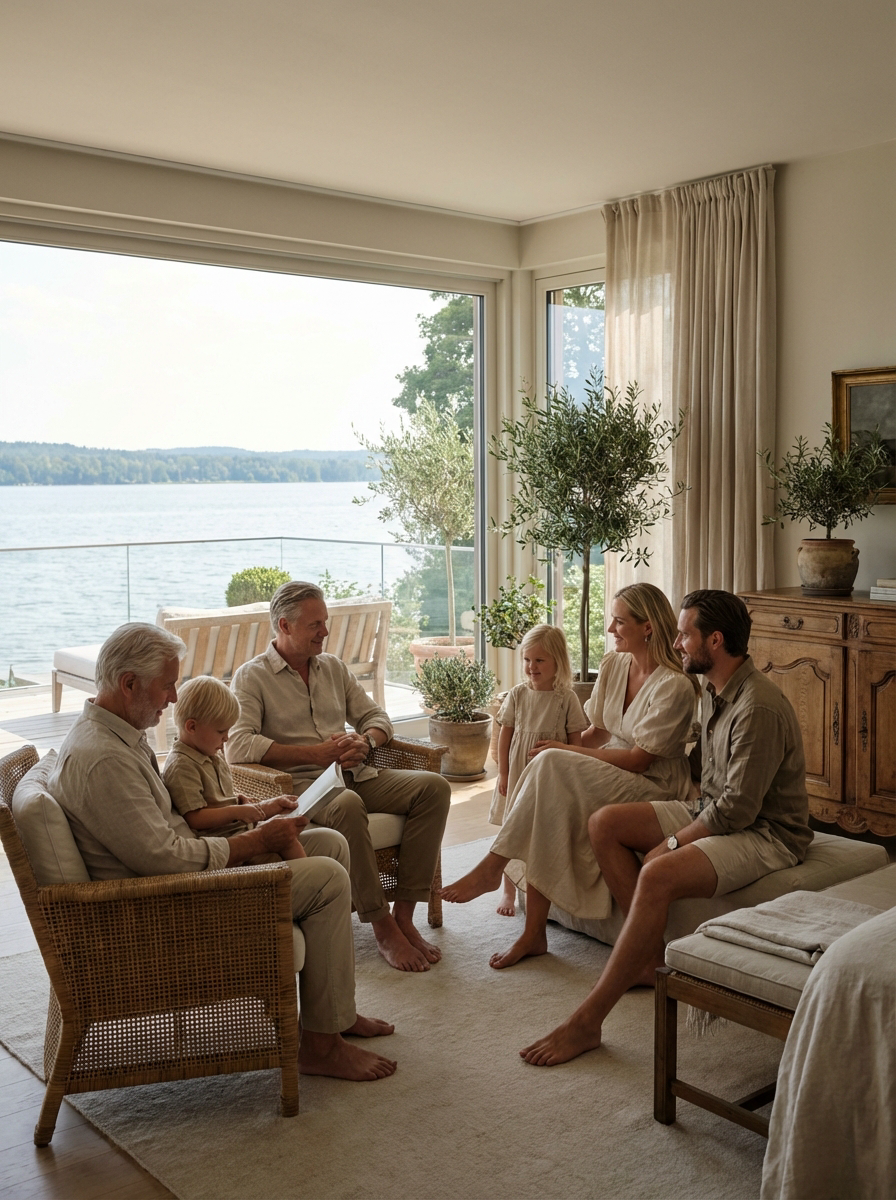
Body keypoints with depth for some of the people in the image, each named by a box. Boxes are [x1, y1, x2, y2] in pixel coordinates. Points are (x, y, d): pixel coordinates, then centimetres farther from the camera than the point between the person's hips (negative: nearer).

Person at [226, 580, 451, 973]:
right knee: (347, 805, -40)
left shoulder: (334, 667, 20)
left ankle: (404, 913, -17)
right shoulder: (252, 678, 1)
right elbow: (237, 746, -14)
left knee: (434, 786, -17)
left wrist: (364, 741, -4)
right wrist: (315, 754, -18)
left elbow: (375, 716, 22)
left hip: (355, 775, 6)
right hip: (300, 785, -6)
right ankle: (381, 926, -27)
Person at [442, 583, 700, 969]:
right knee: (547, 812, -24)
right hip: (609, 775, 7)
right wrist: (563, 747, -4)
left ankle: (492, 866, -20)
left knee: (551, 766, -28)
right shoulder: (612, 665, 7)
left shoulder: (674, 686, -16)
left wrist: (564, 751, -14)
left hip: (653, 789, -7)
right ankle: (534, 933, -17)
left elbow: (639, 759, -18)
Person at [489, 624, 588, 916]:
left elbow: (576, 740, -1)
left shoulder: (567, 698, -5)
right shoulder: (517, 695, 0)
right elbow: (505, 735, 5)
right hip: (518, 774, 2)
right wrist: (503, 773, 3)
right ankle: (509, 891, 19)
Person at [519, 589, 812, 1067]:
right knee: (604, 825, -3)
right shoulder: (714, 692, 8)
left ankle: (587, 1021, -28)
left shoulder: (759, 709, -24)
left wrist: (673, 843, -16)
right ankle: (653, 956, 2)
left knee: (658, 876, -34)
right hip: (714, 814, 10)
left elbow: (739, 807, -25)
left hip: (766, 834, -10)